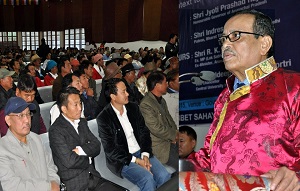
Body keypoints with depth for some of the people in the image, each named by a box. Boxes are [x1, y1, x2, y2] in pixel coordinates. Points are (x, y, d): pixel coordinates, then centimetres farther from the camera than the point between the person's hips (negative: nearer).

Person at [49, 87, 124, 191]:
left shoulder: (82, 122, 12)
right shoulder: (55, 130, -12)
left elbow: (97, 147, 5)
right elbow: (70, 161, -19)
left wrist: (80, 150, -13)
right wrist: (88, 159, -2)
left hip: (92, 177, 7)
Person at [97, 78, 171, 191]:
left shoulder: (133, 108, 5)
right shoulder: (103, 118, -12)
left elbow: (144, 132, 8)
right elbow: (110, 149, -12)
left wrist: (145, 155, -8)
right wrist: (136, 160, -17)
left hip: (141, 152, 5)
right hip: (122, 159, -5)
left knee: (164, 176, -19)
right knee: (147, 179, -29)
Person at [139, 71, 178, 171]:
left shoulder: (162, 100, 12)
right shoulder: (145, 104, -19)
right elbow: (156, 129, -20)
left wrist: (175, 134, 1)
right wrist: (174, 135, -8)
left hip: (170, 140, 9)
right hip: (159, 146, -9)